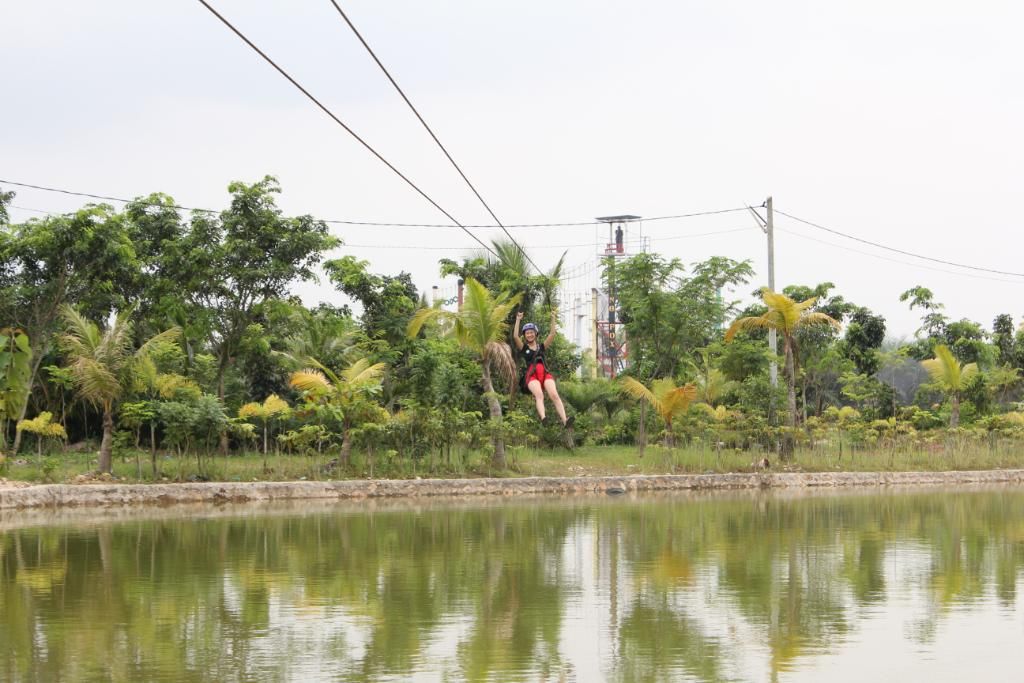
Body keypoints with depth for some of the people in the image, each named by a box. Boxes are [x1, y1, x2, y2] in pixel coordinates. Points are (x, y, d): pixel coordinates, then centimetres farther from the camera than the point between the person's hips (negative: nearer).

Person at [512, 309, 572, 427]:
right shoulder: (523, 348, 18)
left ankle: (565, 421, -39)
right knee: (539, 395, -33)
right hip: (531, 376, -2)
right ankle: (543, 418, -58)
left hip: (545, 374, 2)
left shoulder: (541, 346, 23)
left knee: (554, 395, -23)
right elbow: (515, 336, 3)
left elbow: (552, 335, 14)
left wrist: (553, 319, 8)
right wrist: (518, 320, 0)